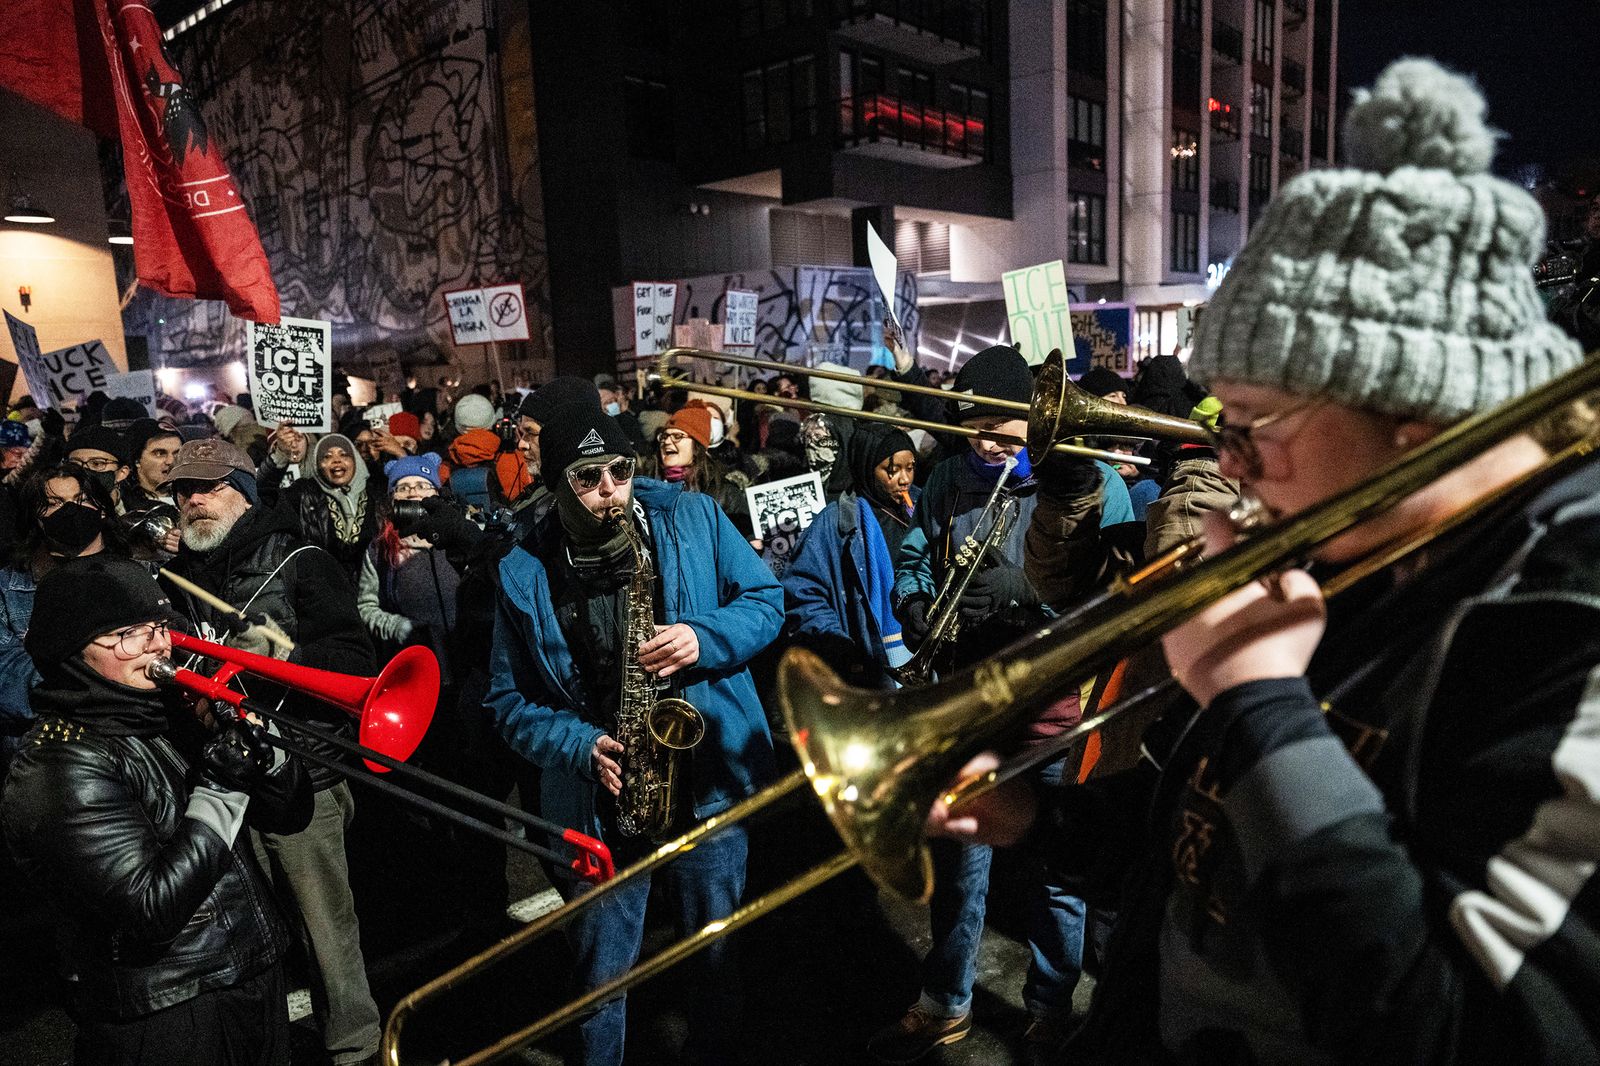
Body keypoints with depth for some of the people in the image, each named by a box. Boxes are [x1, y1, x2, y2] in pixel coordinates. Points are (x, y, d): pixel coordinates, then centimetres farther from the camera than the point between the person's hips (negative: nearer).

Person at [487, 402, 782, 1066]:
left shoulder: (693, 518, -2)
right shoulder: (523, 575, -2)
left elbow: (767, 601, 1)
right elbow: (511, 701, 3)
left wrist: (704, 639, -17)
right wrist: (581, 746, -14)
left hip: (708, 784, 1)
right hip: (599, 802, 0)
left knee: (717, 954, 18)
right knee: (601, 975, 14)